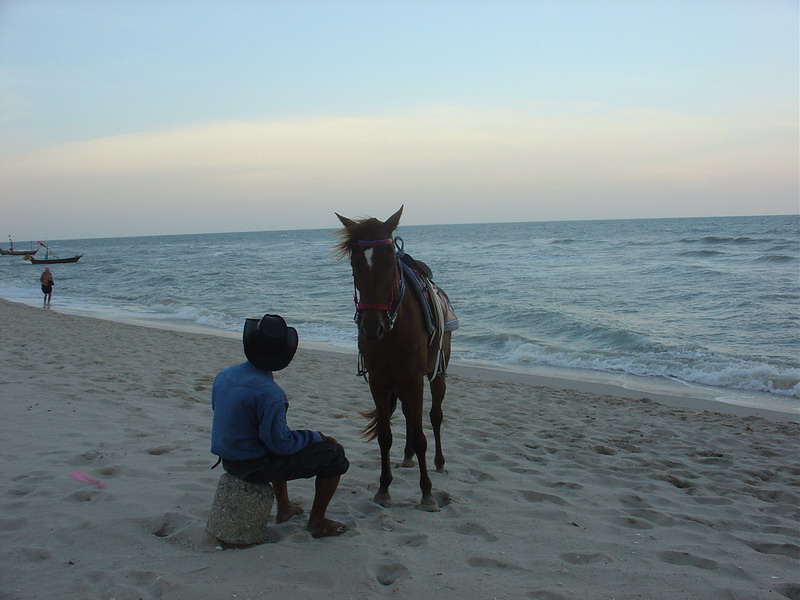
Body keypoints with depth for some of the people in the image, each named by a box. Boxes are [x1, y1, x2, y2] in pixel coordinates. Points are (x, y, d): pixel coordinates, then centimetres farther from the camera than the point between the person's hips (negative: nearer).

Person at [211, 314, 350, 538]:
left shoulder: (223, 375, -3)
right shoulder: (269, 393, -28)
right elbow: (280, 443, -23)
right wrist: (317, 437, -6)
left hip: (228, 460, 8)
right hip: (254, 466, -8)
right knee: (334, 454, 0)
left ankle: (284, 507, 42)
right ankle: (317, 522, 12)